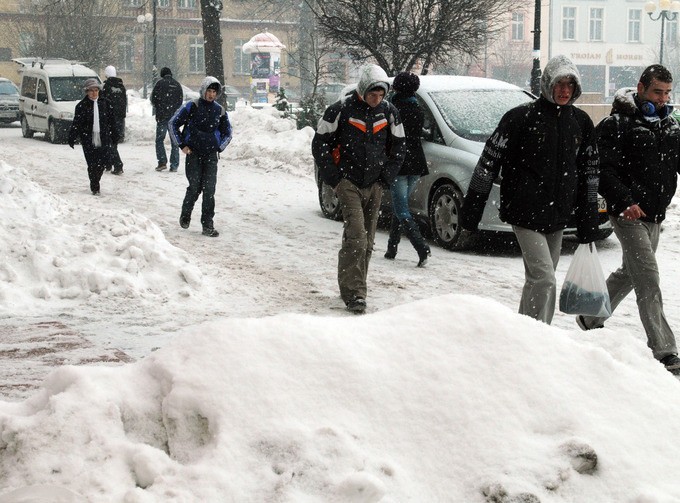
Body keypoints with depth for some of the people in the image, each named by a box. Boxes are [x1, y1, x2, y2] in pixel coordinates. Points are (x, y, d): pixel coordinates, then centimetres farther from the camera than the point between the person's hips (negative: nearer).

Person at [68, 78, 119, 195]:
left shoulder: (105, 104, 7)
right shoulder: (82, 105, -1)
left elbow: (112, 121, 13)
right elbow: (76, 124, -1)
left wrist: (114, 136, 13)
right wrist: (71, 138, -5)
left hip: (103, 140, 2)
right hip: (88, 141, -2)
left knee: (102, 163, 0)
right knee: (92, 165, -4)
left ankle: (95, 183, 23)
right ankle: (94, 188, 9)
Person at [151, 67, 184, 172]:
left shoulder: (160, 83, -6)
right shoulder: (177, 85, 6)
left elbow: (153, 99, -3)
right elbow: (181, 100, 10)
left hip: (162, 116, -3)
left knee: (159, 139, 7)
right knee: (175, 141, 7)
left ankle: (162, 162, -5)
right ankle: (174, 166, 4)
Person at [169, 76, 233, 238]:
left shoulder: (220, 111, 6)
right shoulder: (192, 107, -4)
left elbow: (227, 133, 21)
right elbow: (173, 123, 2)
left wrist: (219, 147, 9)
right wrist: (182, 145, 1)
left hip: (211, 155, 2)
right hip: (193, 153, -2)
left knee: (209, 190, -5)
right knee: (195, 187, -6)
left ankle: (208, 225, -1)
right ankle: (185, 215, 20)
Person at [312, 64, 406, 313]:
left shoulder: (389, 111, 5)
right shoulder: (341, 110, -9)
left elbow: (398, 146, 17)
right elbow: (320, 143, -2)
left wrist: (386, 176, 7)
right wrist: (334, 177, -5)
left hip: (374, 185, 5)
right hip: (348, 183, -5)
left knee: (367, 241, 8)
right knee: (356, 237, -17)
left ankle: (352, 286, 21)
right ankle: (353, 293, -17)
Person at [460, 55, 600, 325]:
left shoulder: (581, 122, 8)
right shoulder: (522, 117, -9)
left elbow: (590, 173, 14)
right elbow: (489, 161, -6)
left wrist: (588, 226, 12)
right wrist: (470, 212, -8)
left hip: (557, 217, 6)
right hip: (526, 214, -6)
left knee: (537, 281, 14)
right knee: (544, 280, -15)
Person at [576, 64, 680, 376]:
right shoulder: (618, 124, -10)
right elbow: (603, 169, -15)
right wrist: (624, 201, -26)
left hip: (655, 215, 8)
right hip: (628, 214, -8)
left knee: (630, 273, 21)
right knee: (648, 280, -13)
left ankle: (591, 318, 42)